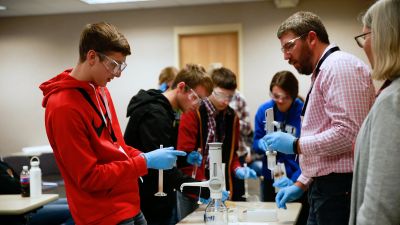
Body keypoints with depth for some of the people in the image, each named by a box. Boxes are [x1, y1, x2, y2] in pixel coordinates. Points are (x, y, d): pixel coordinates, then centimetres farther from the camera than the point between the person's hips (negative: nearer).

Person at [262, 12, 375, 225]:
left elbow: (348, 133, -23)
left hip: (340, 189, -9)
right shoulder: (323, 72, 20)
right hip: (325, 188, 9)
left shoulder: (340, 66, -12)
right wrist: (301, 183, 18)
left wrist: (295, 145, -13)